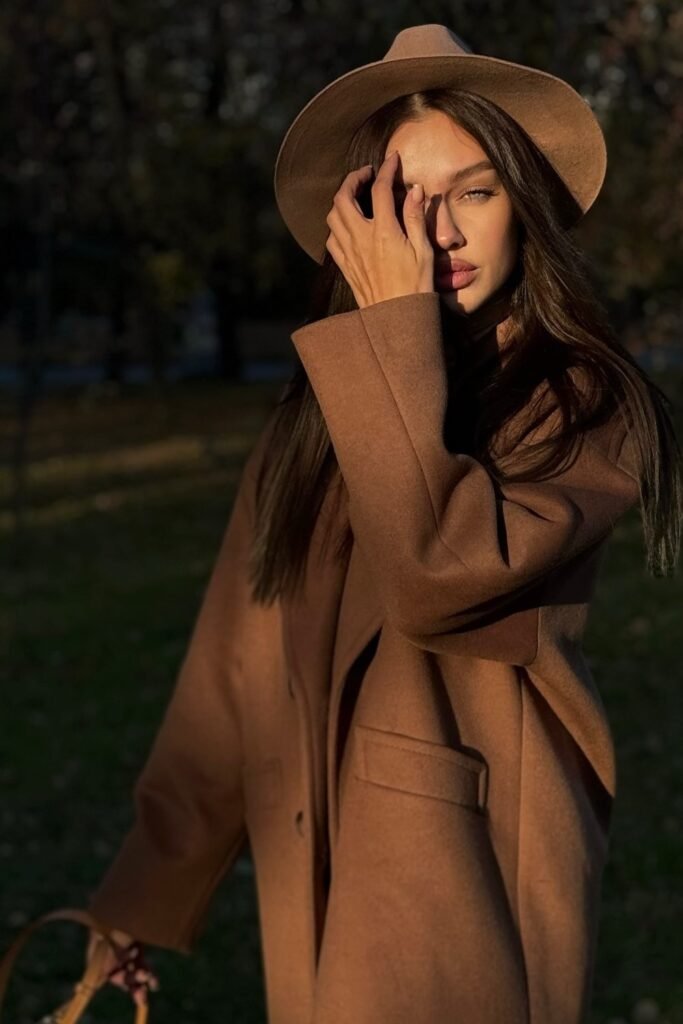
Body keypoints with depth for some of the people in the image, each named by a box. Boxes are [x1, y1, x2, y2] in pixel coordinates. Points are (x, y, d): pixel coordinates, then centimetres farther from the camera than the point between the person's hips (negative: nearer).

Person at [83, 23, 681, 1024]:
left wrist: (394, 333, -18)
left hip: (469, 867, -4)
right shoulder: (319, 407, 6)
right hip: (315, 871, 5)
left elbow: (438, 575, -25)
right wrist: (152, 886, 5)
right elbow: (240, 652, 6)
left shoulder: (587, 405, -8)